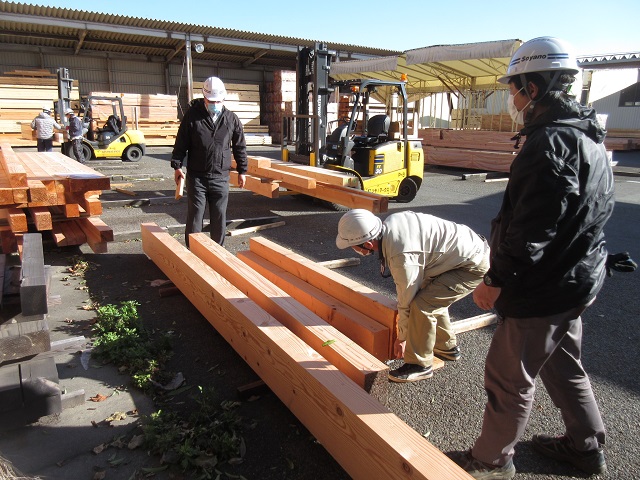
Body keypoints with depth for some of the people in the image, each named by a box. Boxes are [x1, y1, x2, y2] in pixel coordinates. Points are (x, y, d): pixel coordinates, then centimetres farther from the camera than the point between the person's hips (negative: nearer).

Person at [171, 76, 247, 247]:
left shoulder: (232, 119, 3)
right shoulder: (192, 115, -2)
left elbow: (240, 147, 10)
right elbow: (181, 143, 2)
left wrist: (242, 171, 10)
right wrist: (177, 165, -3)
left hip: (221, 177, 2)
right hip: (196, 176, -1)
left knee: (219, 218, 8)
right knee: (195, 216, 3)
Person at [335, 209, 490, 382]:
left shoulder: (402, 257, -30)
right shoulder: (390, 222, -5)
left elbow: (407, 302, -16)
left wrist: (402, 338, 1)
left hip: (475, 265, -10)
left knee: (421, 305, -17)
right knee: (430, 296, 20)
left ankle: (420, 365, 2)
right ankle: (447, 347, 36)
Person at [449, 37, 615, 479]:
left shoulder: (550, 142, -23)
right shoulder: (589, 136, 10)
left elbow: (531, 229, -27)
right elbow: (599, 211, 17)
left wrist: (497, 280, -16)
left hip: (544, 288, -10)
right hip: (578, 278, 10)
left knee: (509, 377, 6)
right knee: (564, 365, 25)